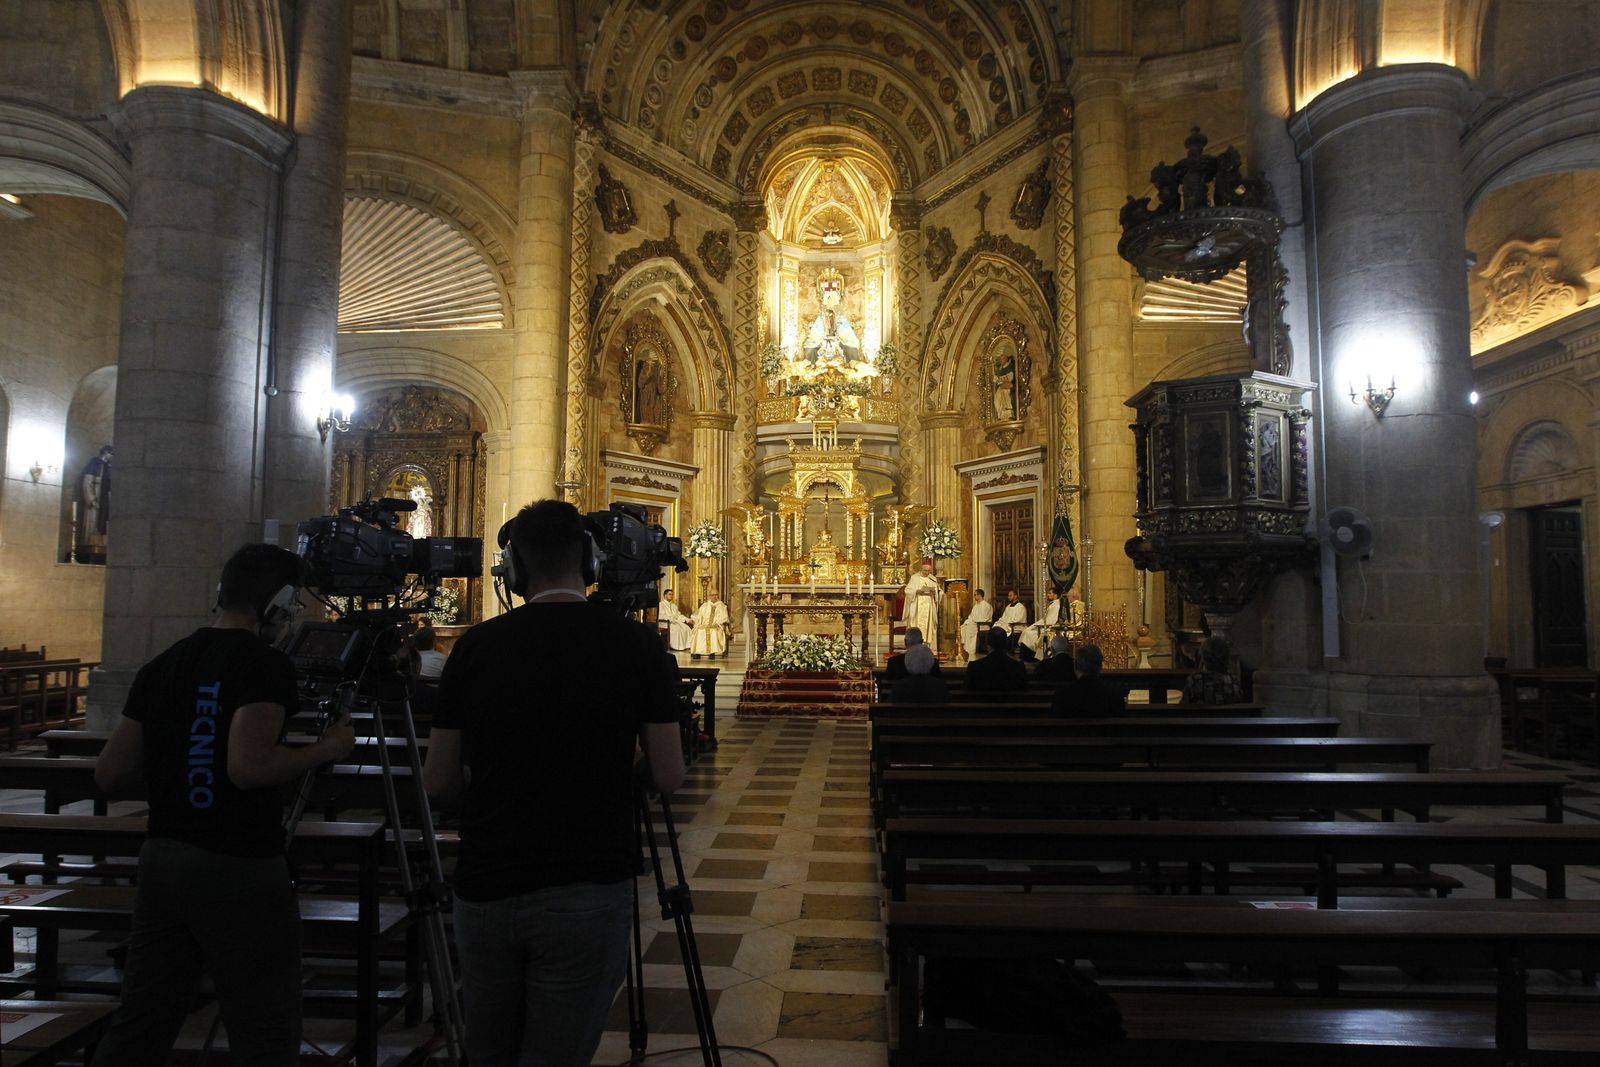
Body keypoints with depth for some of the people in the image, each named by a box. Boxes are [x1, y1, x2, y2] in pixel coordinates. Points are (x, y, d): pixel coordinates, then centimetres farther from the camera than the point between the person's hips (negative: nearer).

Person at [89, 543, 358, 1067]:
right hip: (241, 870, -7)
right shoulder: (264, 665, -15)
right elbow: (248, 767, -26)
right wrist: (325, 748, -11)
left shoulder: (161, 666, 7)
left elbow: (110, 774, 8)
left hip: (162, 860, 7)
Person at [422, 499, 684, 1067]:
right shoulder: (637, 644, -7)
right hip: (587, 894, -2)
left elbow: (438, 782, 2)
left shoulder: (476, 645, -3)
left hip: (484, 891, 3)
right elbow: (667, 776, -5)